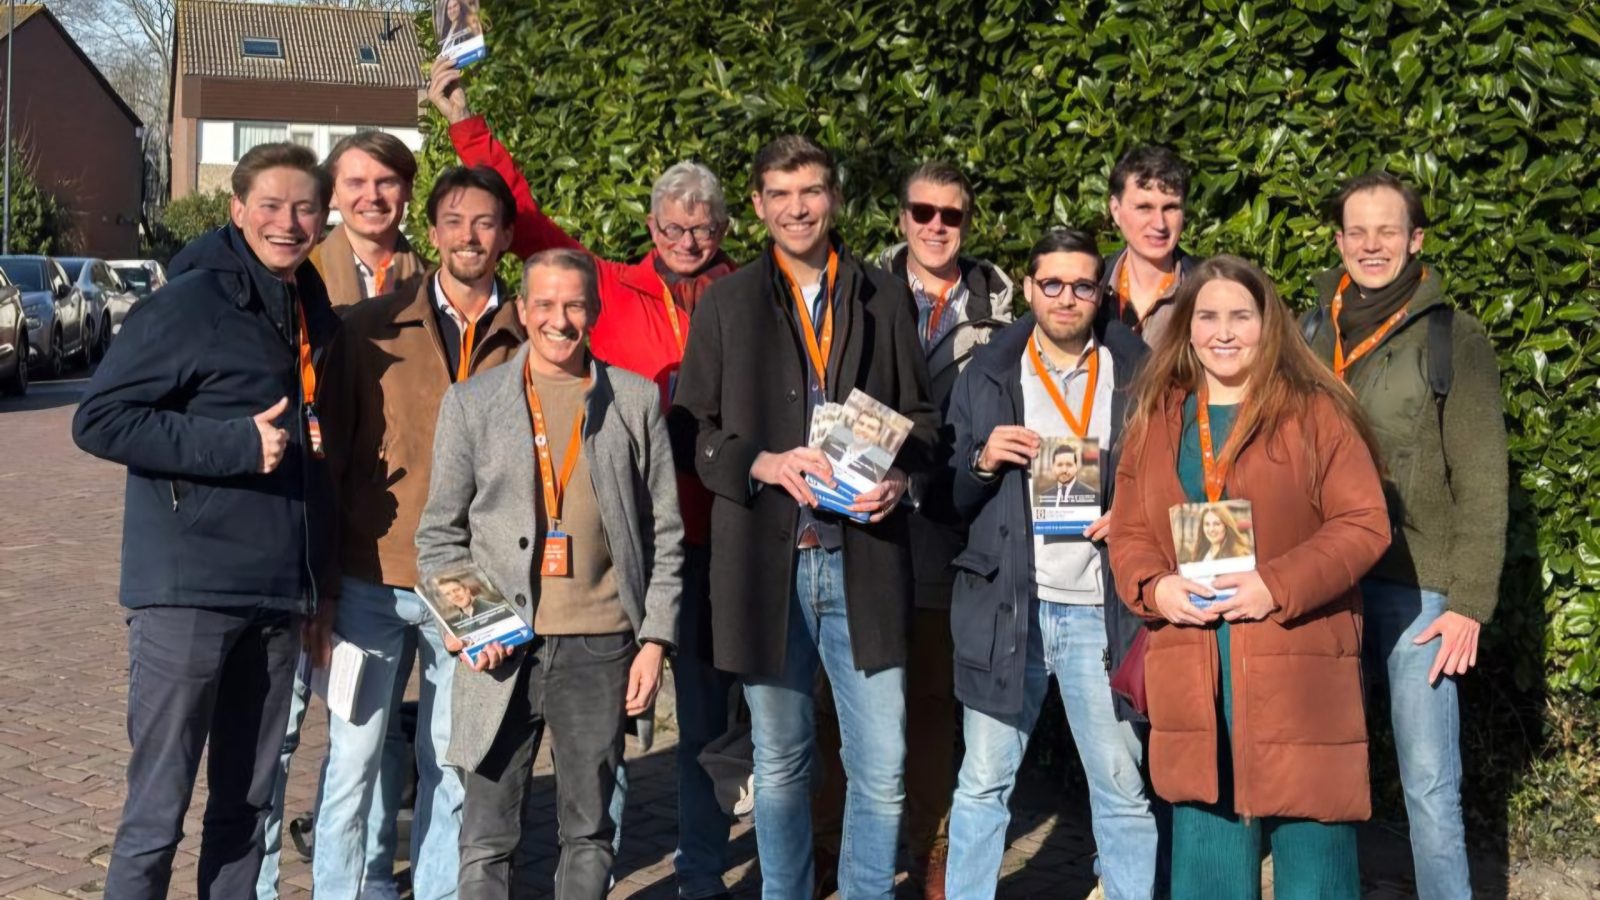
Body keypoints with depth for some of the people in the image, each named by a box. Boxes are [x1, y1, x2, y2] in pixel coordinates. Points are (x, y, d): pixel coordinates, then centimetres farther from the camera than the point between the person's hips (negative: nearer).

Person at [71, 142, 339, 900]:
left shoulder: (311, 311, 13)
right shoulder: (192, 303, -8)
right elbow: (97, 419, -11)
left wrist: (317, 582, 11)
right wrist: (233, 443, -18)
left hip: (277, 594, 7)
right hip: (189, 592, -7)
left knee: (246, 802, 14)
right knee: (158, 808, 0)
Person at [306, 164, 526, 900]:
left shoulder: (524, 342, 3)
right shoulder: (371, 327, 3)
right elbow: (332, 447, 5)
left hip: (475, 590, 0)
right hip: (372, 579, 0)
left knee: (453, 762, 9)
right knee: (353, 755, 3)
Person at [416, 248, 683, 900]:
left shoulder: (637, 400, 7)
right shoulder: (471, 403, 6)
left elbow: (665, 534, 8)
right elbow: (439, 534, 8)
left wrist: (655, 640, 1)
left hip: (602, 646, 1)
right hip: (503, 651, 0)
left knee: (589, 831, 11)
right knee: (486, 840, 3)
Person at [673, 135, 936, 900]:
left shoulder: (886, 300, 12)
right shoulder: (725, 304, 9)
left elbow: (920, 416, 15)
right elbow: (694, 429, 5)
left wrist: (899, 477, -6)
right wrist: (764, 464, -13)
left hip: (864, 559, 1)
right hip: (767, 559, 0)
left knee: (882, 767, 1)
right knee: (779, 763, 11)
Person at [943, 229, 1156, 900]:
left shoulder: (1139, 373, 5)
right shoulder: (987, 374, 8)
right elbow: (947, 497, 8)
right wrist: (982, 463, -11)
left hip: (1102, 610, 0)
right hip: (1004, 605, 1)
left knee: (1123, 788, 5)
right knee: (982, 783, 6)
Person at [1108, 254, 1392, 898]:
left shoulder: (1316, 413, 0)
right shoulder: (1155, 419, 12)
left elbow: (1364, 525, -6)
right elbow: (1128, 532, 12)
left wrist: (1277, 586, -18)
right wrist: (1154, 587, -9)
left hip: (1297, 670, -3)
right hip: (1191, 674, 4)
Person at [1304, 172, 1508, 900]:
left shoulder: (1454, 338, -2)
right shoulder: (1313, 337, 10)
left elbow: (1481, 482, -5)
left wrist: (1470, 602, -11)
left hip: (1415, 589, -4)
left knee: (1430, 785, 0)